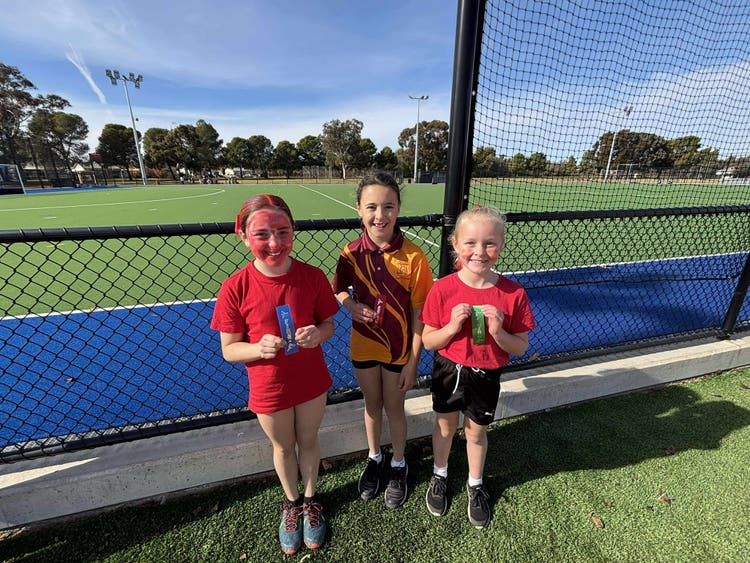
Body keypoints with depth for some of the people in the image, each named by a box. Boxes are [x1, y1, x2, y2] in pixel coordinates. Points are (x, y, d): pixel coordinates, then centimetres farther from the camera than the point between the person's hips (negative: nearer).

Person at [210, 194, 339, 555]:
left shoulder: (312, 277, -17)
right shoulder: (235, 288, -20)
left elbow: (328, 324, -4)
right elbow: (229, 350, -11)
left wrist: (317, 334, -27)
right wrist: (260, 348, -31)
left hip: (312, 382, 1)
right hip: (269, 389, 0)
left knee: (308, 442, 23)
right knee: (283, 448, 24)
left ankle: (310, 499, 54)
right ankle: (291, 502, 55)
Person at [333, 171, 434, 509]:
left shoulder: (413, 256, -19)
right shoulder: (351, 254, -12)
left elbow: (418, 313, -13)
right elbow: (339, 289, 6)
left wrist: (413, 362, -10)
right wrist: (353, 306, -16)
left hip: (399, 348, -2)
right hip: (363, 345, 2)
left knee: (394, 408, 18)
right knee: (372, 405, 22)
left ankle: (398, 465, 47)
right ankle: (374, 458, 50)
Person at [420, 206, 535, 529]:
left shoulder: (513, 293, -16)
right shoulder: (443, 289, -18)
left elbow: (520, 348, -8)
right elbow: (428, 341, -11)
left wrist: (498, 332, -28)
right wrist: (452, 326, -29)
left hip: (486, 377, 0)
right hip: (448, 371, 0)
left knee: (476, 431, 21)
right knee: (445, 425, 22)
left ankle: (475, 485, 51)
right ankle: (440, 475, 52)